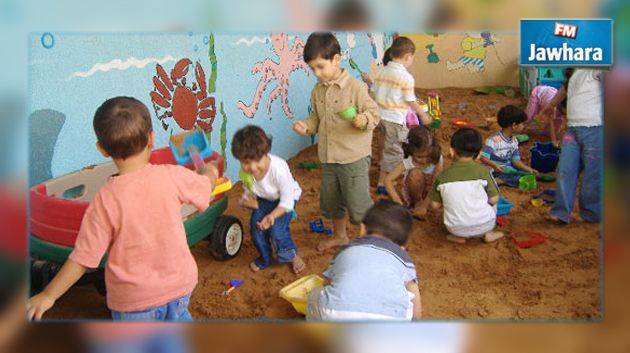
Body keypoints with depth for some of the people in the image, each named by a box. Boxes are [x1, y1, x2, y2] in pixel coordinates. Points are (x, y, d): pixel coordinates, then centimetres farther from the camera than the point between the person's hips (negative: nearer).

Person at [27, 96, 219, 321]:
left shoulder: (106, 199, -22)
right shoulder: (173, 176, -16)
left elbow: (83, 257, -16)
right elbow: (206, 187, 6)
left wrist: (48, 296, -3)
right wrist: (208, 171, 30)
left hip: (133, 300, -2)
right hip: (179, 285, 2)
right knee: (178, 317, 29)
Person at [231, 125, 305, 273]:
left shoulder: (278, 169, -40)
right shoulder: (245, 172, -26)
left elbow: (287, 202, -31)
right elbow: (249, 190, -3)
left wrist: (272, 216, -43)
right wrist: (247, 198, -24)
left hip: (286, 197, -4)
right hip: (264, 198, 5)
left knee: (277, 230, -18)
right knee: (256, 228, -7)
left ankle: (292, 255, 14)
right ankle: (264, 258, 23)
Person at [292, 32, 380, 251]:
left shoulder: (355, 87, -14)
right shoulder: (318, 91, 5)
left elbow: (374, 114, -11)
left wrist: (364, 120, -32)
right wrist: (306, 126, -5)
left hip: (354, 157, -7)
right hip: (328, 158, 7)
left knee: (358, 204, -4)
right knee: (330, 201, 20)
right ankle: (340, 236, 43)